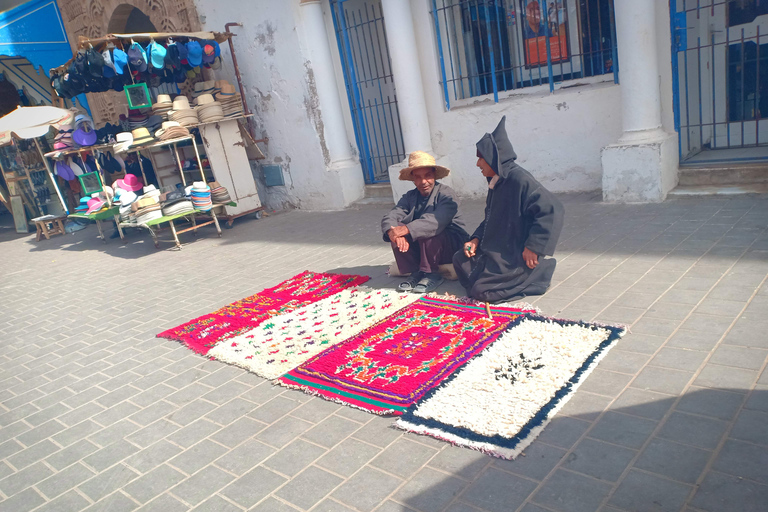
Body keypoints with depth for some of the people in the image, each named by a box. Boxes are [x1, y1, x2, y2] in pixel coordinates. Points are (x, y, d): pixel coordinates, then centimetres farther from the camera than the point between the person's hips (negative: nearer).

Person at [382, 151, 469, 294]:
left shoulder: (446, 194, -13)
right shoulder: (409, 197, 4)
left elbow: (437, 221, -32)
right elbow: (389, 218, -13)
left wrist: (407, 229, -43)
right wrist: (392, 232, -38)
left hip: (451, 246, -5)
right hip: (421, 251, 5)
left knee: (426, 231, -33)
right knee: (396, 232, -18)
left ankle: (431, 274, -15)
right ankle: (415, 272, -10)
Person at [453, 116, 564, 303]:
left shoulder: (519, 179, -20)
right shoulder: (496, 182, 9)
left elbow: (551, 209, -26)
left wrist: (533, 247, -25)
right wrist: (476, 239, 1)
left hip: (518, 255, -9)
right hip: (498, 250, 10)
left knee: (481, 291, -15)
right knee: (460, 261, 10)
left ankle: (537, 276, 1)